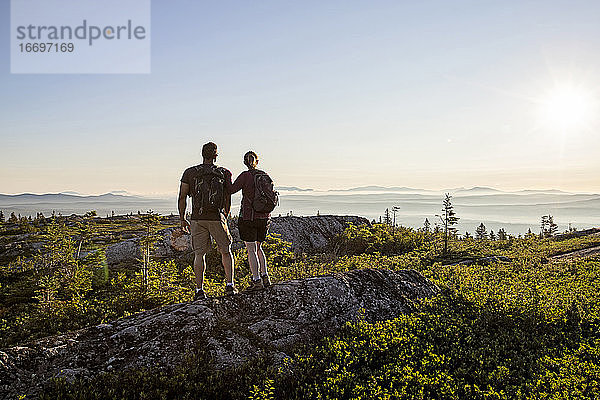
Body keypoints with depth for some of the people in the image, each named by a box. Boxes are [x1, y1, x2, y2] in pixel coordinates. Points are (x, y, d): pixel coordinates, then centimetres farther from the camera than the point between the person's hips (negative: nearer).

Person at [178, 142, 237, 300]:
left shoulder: (190, 172, 2)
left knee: (199, 254, 8)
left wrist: (182, 219, 11)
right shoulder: (224, 173, 1)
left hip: (197, 219, 1)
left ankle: (199, 290, 7)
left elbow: (182, 197, 2)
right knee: (226, 251, 13)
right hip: (217, 217, -1)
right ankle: (230, 285, 7)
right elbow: (228, 199, 5)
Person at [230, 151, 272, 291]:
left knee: (251, 250, 0)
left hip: (248, 217, -5)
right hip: (264, 217, 5)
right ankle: (265, 276, 13)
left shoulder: (245, 176, -10)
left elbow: (230, 190, -9)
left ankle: (257, 280, 0)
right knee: (258, 248, 19)